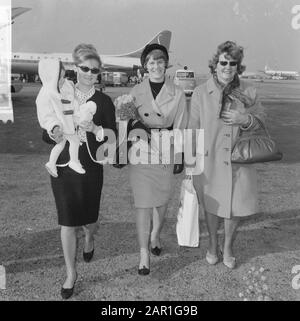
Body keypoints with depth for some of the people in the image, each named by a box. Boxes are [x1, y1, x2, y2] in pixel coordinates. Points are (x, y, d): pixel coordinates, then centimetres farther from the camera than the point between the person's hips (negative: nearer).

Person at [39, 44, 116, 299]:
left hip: (90, 169, 0)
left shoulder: (104, 101, 1)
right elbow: (46, 134, 7)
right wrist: (54, 134, -16)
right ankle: (71, 273, 20)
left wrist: (95, 129, -21)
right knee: (67, 221, 1)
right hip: (63, 168, 1)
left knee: (88, 217, 11)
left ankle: (89, 239, 50)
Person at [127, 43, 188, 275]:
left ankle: (156, 235, 42)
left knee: (162, 201, 11)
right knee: (143, 204, -1)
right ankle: (144, 253, 11)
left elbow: (180, 128, 4)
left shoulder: (177, 94, 0)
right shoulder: (135, 92, 2)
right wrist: (136, 124, -12)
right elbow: (128, 121, 10)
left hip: (166, 154, 1)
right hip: (141, 154, 0)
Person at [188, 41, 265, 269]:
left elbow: (262, 120, 8)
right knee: (212, 205, 14)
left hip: (240, 162, 1)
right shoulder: (201, 93, -5)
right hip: (210, 162, -1)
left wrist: (244, 119, -14)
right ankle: (213, 244, 41)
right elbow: (193, 130, -1)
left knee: (237, 207, 9)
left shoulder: (249, 92, -1)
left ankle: (228, 247, 37)